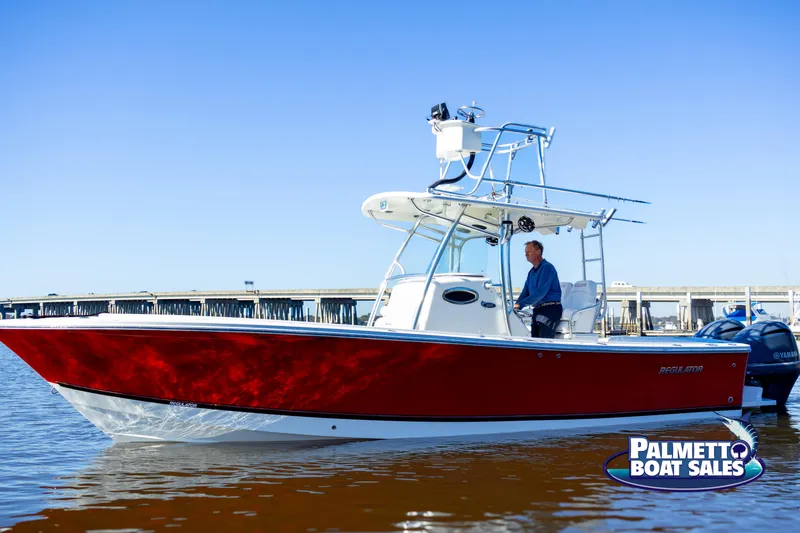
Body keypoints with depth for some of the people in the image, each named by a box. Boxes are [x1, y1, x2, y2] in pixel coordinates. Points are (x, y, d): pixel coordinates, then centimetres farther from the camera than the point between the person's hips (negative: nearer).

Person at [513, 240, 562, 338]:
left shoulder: (547, 267, -12)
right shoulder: (532, 272, 17)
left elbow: (540, 292, -22)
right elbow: (525, 292, 17)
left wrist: (520, 304, -23)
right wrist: (515, 306, -1)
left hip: (550, 309, -9)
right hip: (537, 310, 9)